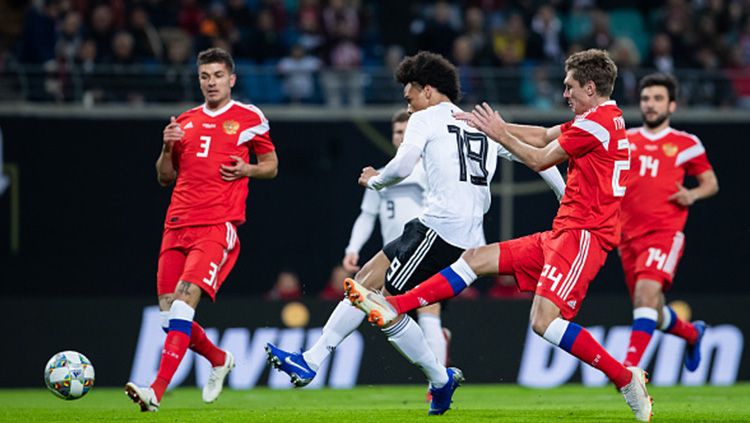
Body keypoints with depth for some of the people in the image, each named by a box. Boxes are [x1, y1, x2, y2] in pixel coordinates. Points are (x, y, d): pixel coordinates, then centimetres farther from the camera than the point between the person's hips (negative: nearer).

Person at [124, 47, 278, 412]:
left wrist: (246, 170, -5)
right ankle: (219, 360, 31)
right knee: (169, 314, 1)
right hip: (178, 226, 5)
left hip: (218, 226, -5)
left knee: (185, 298, -22)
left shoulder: (249, 118, 7)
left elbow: (271, 166, 15)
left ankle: (156, 391, -30)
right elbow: (165, 177, 22)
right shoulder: (185, 122, 17)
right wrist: (167, 149, 2)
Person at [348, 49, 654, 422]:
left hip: (582, 235, -10)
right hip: (563, 234, 10)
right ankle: (393, 308, 7)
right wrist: (497, 126, 17)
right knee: (476, 258, 8)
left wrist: (500, 134, 4)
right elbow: (545, 136, 24)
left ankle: (627, 379, -15)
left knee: (544, 321, -23)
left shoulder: (596, 121, -14)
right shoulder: (606, 118, 17)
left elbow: (539, 159, -7)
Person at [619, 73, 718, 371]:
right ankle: (692, 333, 42)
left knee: (647, 290, -28)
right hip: (629, 235, 4)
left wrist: (693, 195, -6)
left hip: (665, 231, -4)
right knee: (653, 314, 10)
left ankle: (631, 366, -35)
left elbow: (711, 183, 15)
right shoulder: (624, 141, 14)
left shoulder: (686, 144, 7)